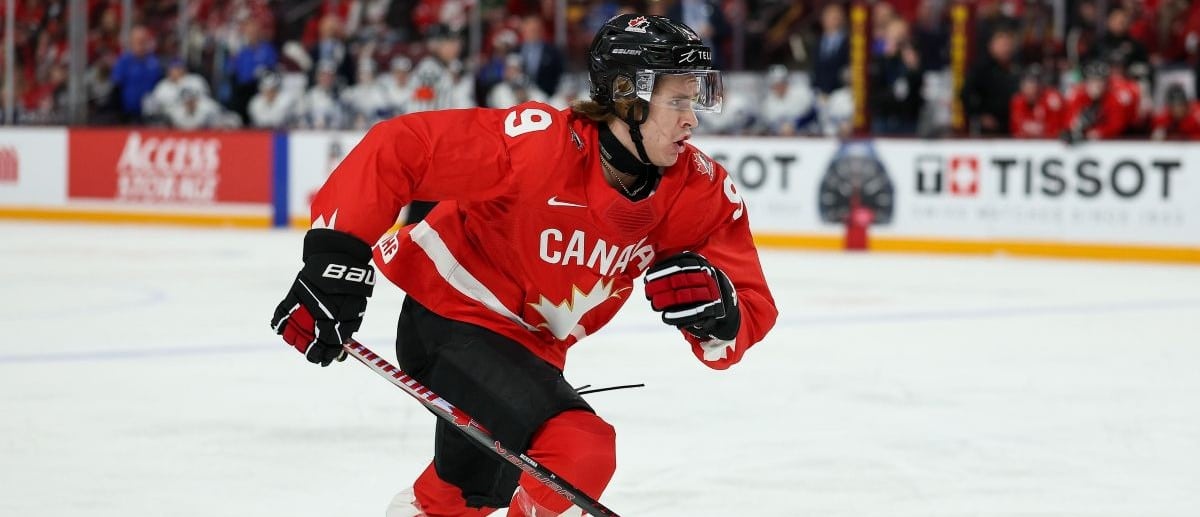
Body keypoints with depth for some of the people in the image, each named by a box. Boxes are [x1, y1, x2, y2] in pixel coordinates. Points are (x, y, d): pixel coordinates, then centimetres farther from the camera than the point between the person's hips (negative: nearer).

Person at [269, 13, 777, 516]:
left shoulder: (702, 191, -13)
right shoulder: (538, 143, -29)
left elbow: (753, 315, -12)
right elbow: (394, 148, -28)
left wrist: (718, 312, -35)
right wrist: (335, 260, -33)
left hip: (531, 349, 7)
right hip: (453, 320, -7)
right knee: (581, 454, -26)